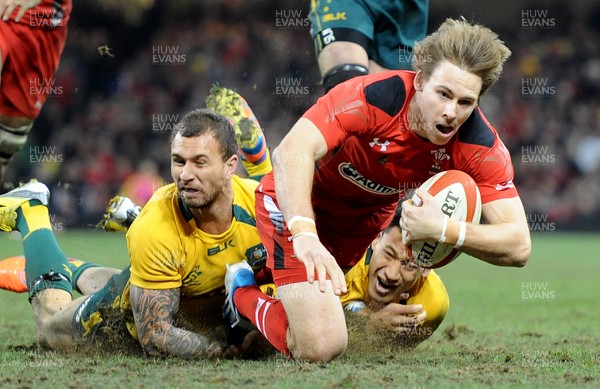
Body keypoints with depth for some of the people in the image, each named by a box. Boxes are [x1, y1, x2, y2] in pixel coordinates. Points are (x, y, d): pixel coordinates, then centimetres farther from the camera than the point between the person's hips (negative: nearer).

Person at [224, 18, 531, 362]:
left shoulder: (482, 147, -24)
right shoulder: (375, 96, -35)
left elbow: (518, 246, -28)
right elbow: (293, 150, -45)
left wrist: (445, 230, -44)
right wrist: (304, 235, -59)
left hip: (371, 215, 6)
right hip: (299, 200, -6)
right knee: (320, 347, -20)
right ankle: (242, 292, 9)